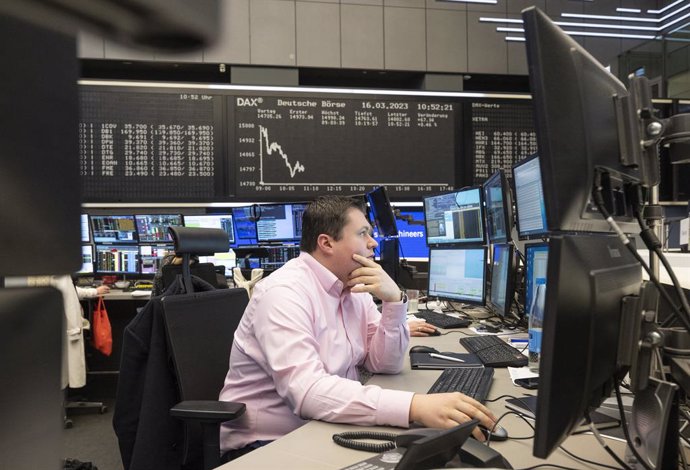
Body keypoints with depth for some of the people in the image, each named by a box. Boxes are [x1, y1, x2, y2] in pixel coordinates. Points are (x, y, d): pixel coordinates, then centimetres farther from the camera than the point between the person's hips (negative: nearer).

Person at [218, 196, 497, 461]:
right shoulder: (283, 292, -23)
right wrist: (414, 406, -43)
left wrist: (393, 301, -14)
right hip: (265, 444, -7)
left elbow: (385, 364, 2)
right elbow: (307, 391, -35)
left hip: (326, 430, 7)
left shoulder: (353, 287, 3)